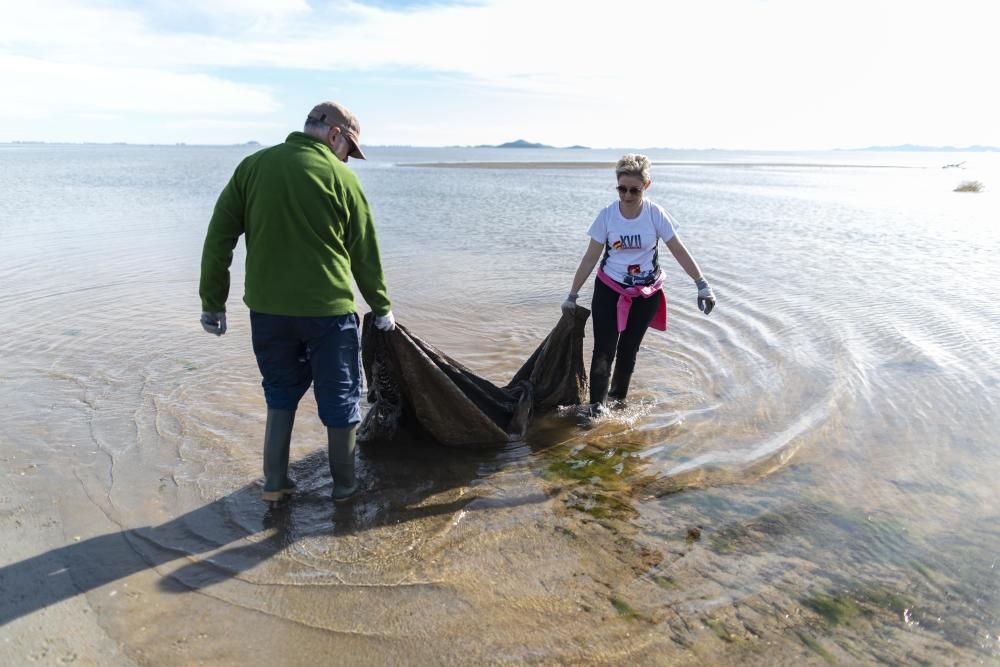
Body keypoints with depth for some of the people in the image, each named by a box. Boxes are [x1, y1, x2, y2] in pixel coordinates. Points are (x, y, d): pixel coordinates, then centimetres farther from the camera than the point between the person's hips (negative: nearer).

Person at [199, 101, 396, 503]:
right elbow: (365, 254, 0)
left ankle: (275, 483, 24)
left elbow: (218, 239, 3)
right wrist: (381, 308, 13)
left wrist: (212, 303, 10)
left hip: (267, 308, 4)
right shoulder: (341, 177, -5)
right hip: (328, 309, -3)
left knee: (281, 391, 22)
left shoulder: (252, 166, 5)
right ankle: (344, 484, 25)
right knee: (340, 398, 13)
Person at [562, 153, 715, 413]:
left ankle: (618, 399, 26)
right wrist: (572, 296, -4)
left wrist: (702, 285, -12)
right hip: (609, 290, 0)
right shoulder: (607, 215, -10)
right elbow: (590, 258, -4)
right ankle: (597, 405, -2)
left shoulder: (655, 214, -10)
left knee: (628, 350, 9)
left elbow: (679, 252, -6)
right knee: (604, 350, -10)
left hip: (647, 294, 1)